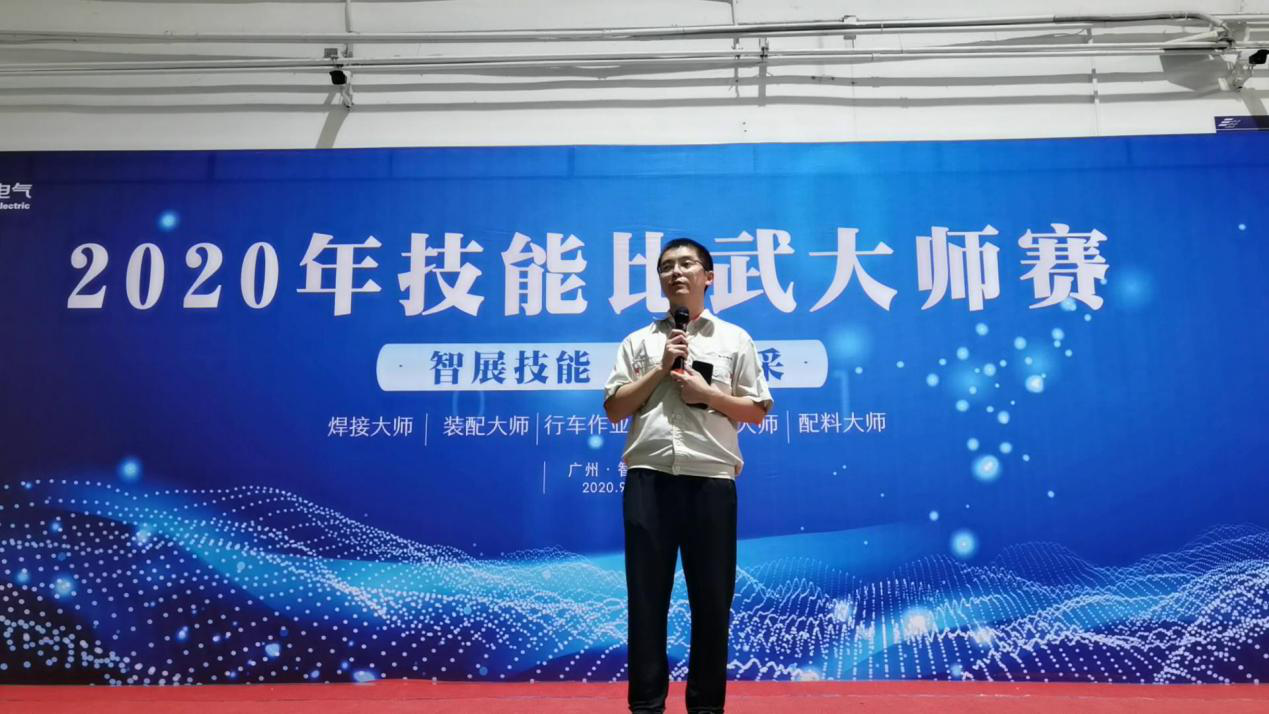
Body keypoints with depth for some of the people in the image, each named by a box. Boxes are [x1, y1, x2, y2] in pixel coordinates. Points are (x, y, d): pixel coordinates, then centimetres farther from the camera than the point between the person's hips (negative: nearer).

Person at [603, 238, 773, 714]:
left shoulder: (734, 339, 10)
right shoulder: (640, 341, 13)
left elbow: (758, 410, 8)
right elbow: (613, 408, 6)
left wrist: (708, 393, -8)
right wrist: (661, 369, -4)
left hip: (711, 479, 0)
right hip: (649, 478, 1)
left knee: (712, 597, 6)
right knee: (647, 594, 4)